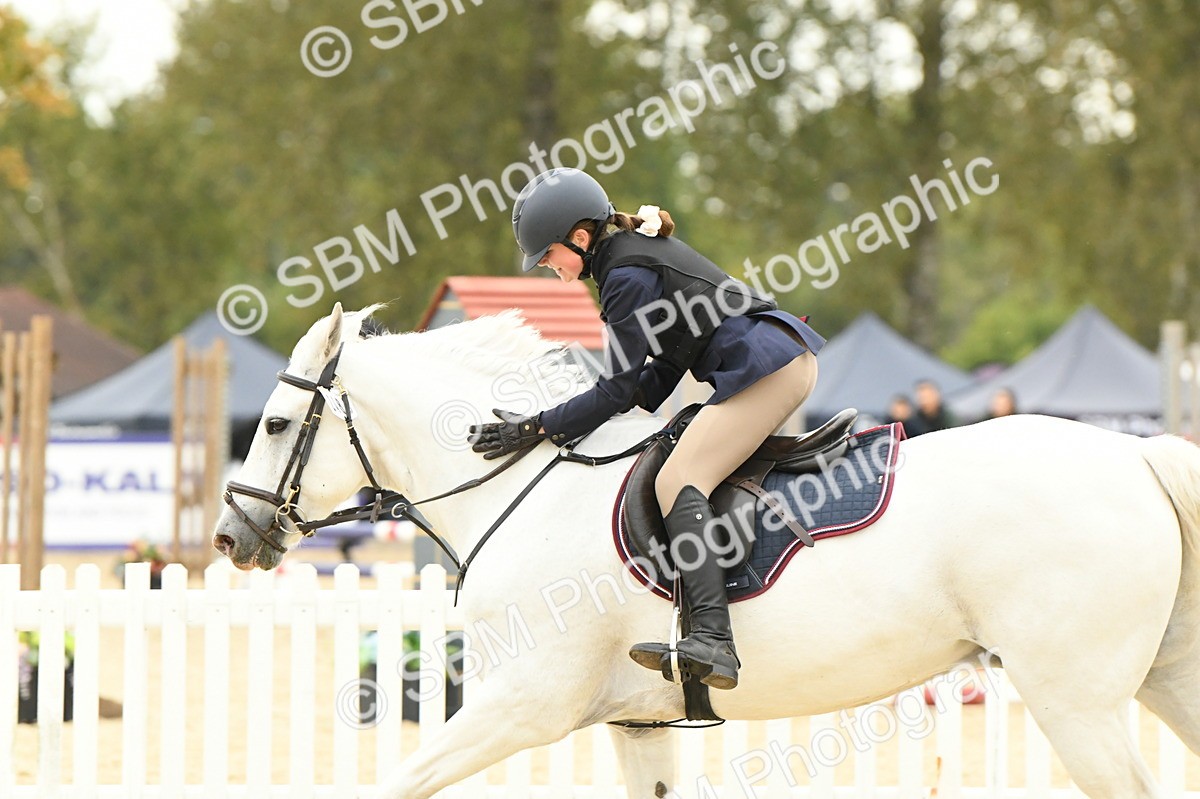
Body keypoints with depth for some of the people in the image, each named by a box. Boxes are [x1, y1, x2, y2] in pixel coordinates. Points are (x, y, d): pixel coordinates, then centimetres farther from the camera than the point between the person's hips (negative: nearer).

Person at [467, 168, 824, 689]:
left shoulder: (627, 276, -11)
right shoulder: (641, 250, 20)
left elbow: (618, 389, -8)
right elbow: (670, 360, 22)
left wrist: (537, 429, -4)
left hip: (764, 367, -11)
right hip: (793, 355, 11)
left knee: (678, 481, -18)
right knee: (688, 475, 19)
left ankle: (713, 642, -35)